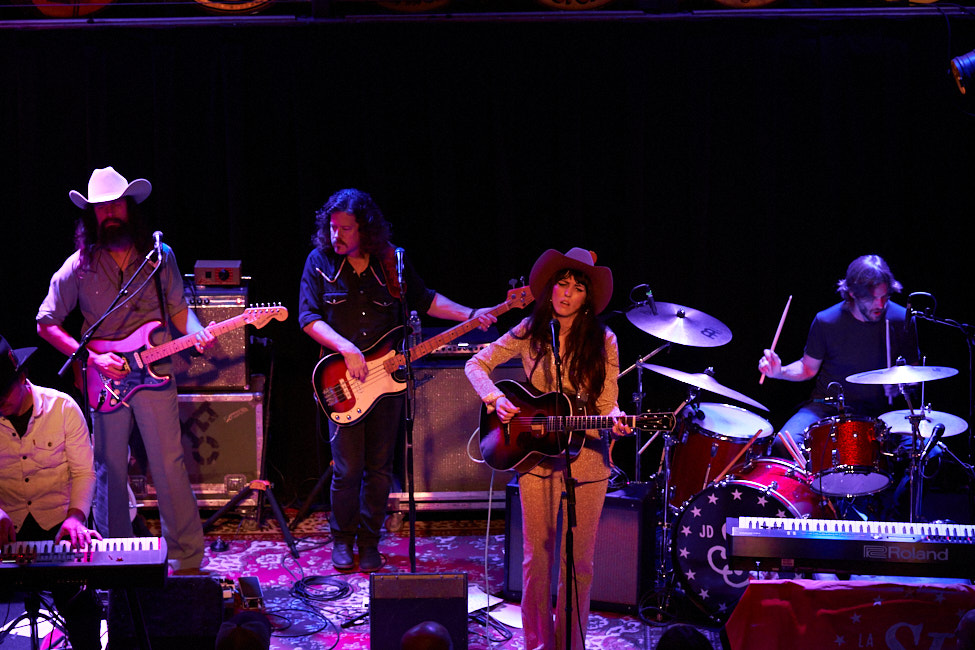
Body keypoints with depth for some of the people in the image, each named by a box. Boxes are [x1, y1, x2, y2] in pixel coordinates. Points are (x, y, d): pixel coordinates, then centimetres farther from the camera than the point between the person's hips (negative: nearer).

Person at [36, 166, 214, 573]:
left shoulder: (159, 256, 4)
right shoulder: (79, 266, -1)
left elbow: (178, 308, 14)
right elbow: (45, 323, 1)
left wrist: (196, 333, -9)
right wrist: (92, 358, -10)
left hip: (155, 373, 0)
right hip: (105, 382, 0)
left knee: (170, 467, -2)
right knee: (110, 471, 6)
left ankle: (187, 559, 7)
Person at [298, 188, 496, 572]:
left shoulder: (392, 262, 3)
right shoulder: (320, 261, -2)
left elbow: (425, 300, 13)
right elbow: (308, 317, -6)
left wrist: (469, 315, 1)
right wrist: (347, 348, -19)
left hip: (387, 378, 2)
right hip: (344, 382, -2)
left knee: (380, 469, 6)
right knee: (347, 469, -3)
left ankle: (369, 543, 20)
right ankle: (342, 540, 17)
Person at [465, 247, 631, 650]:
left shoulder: (602, 341, -3)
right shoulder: (531, 332, -1)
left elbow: (606, 402, -3)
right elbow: (477, 364, 4)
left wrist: (614, 420, -25)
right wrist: (495, 399, -13)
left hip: (587, 457, 0)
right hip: (536, 456, 1)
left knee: (579, 560, 7)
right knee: (537, 556, 6)